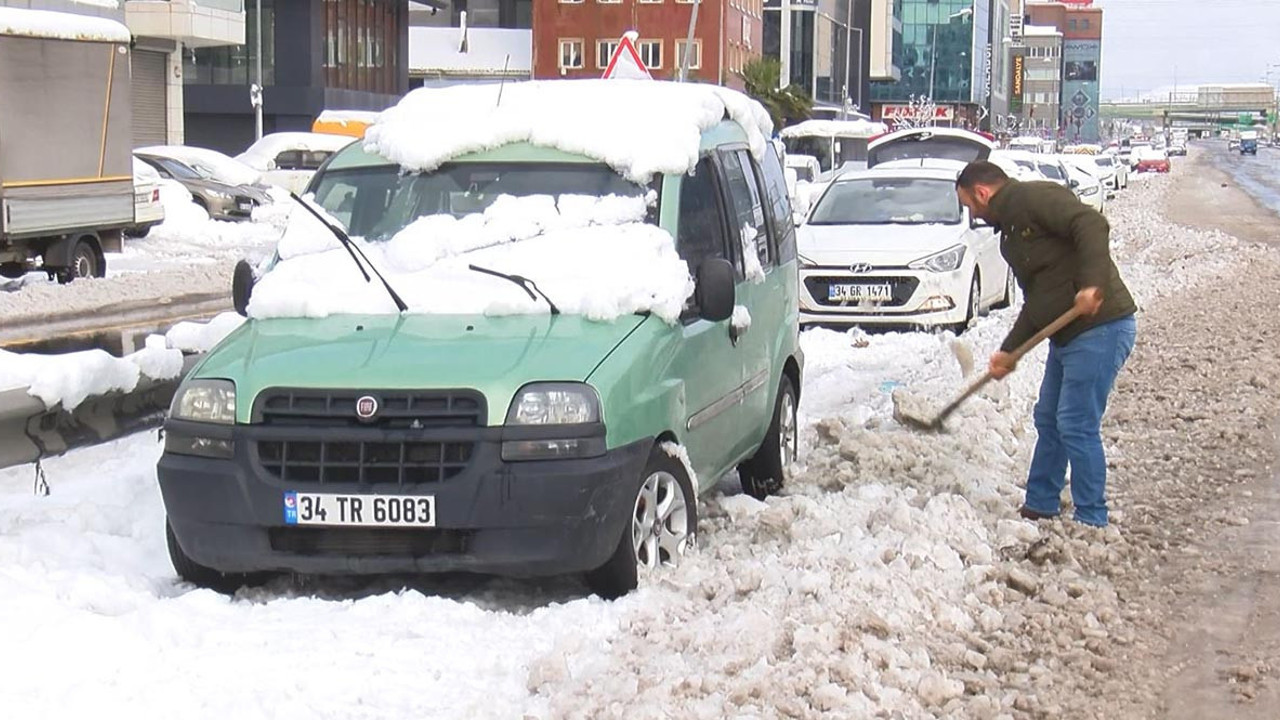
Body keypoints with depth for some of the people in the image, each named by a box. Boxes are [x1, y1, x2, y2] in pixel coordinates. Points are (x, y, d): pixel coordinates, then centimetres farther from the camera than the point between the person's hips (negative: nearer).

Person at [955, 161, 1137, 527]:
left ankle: (1092, 521, 1)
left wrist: (1092, 284, -35)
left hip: (1101, 328, -11)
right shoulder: (1011, 230, 20)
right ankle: (1040, 507, 30)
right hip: (1067, 334, 11)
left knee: (1078, 426, -8)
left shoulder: (1036, 198, -11)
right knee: (1048, 419, 17)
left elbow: (1092, 225, -25)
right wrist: (1009, 351, 19)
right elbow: (1035, 301, 23)